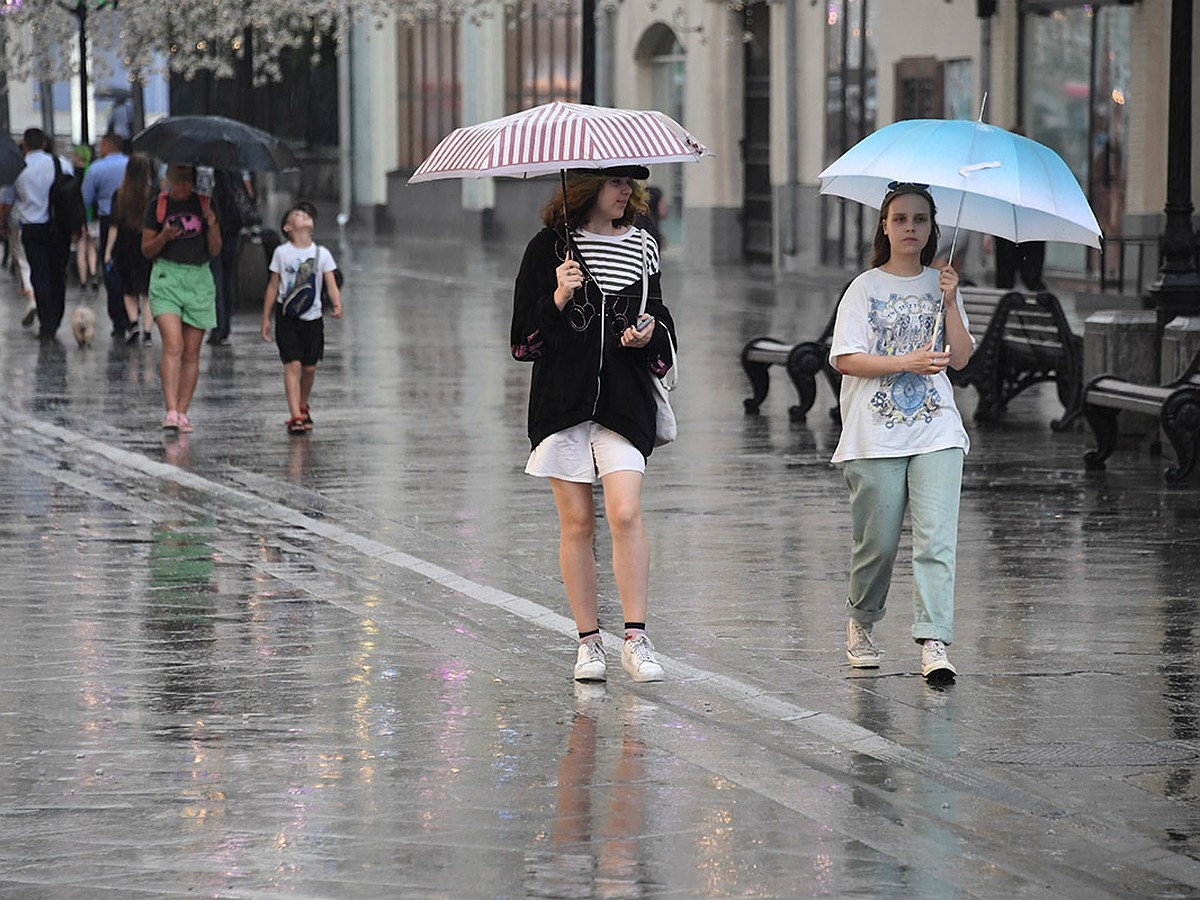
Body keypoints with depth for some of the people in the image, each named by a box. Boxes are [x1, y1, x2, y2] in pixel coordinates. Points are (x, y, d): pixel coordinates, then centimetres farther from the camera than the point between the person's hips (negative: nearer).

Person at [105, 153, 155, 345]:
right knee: (147, 294, 8)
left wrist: (108, 252, 0)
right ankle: (147, 331, 1)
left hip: (126, 249, 0)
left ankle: (133, 322, -6)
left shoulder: (119, 195, -5)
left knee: (129, 291, 14)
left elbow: (114, 226, -4)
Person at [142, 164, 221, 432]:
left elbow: (215, 251, 8)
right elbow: (147, 250, 7)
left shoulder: (204, 204, 8)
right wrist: (164, 237, -12)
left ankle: (182, 412, 8)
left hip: (199, 279, 2)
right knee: (173, 345, -17)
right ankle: (171, 412, -23)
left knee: (191, 353, 2)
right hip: (167, 277, -2)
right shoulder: (158, 206, 4)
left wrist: (212, 224, -9)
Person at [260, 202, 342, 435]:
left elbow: (331, 285, -3)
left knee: (309, 367, 9)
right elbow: (273, 286, 5)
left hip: (312, 317, 2)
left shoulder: (322, 254, 2)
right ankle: (295, 416, -16)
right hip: (286, 317, -2)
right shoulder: (282, 252, 0)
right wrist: (266, 318, 4)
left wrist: (337, 305, -23)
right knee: (292, 365, -12)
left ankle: (302, 407, 33)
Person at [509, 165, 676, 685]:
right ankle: (588, 642, 10)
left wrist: (649, 334, -3)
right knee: (577, 523, 1)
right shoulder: (548, 247, 1)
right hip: (562, 397, -1)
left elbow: (660, 319, 19)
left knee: (625, 513, -13)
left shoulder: (641, 247, 9)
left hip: (624, 398, 1)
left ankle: (635, 640, -8)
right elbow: (523, 336, 1)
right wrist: (557, 300, -16)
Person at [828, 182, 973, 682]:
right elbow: (846, 359, -5)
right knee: (877, 543, 3)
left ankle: (933, 643, -18)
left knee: (936, 538, -12)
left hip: (936, 432, 2)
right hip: (875, 436, -2)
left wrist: (951, 303, -7)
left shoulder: (940, 285, 13)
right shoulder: (865, 288, 4)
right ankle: (860, 625, 27)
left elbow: (961, 358, 5)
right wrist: (907, 363, -15)